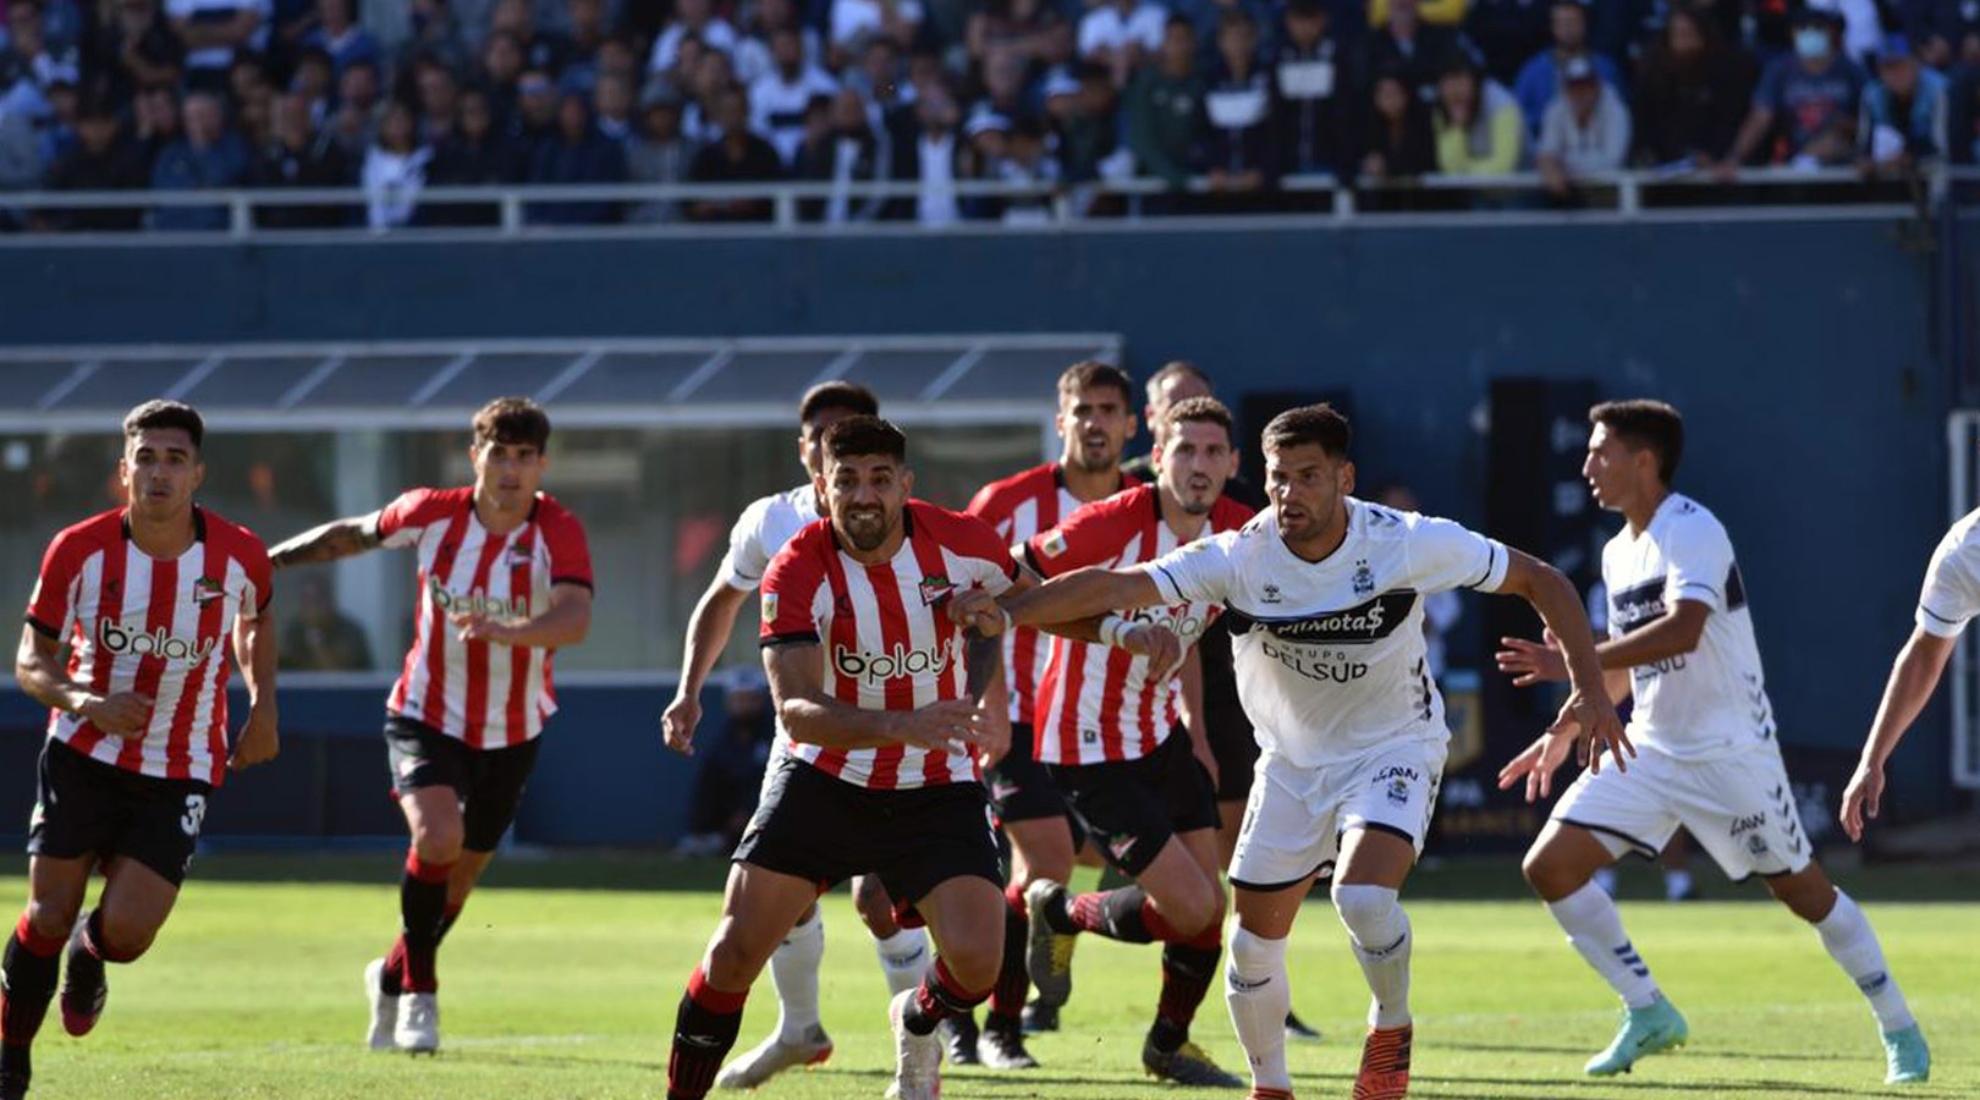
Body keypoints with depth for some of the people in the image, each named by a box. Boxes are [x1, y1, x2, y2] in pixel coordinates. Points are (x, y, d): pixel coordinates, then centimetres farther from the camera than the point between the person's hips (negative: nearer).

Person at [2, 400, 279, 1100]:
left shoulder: (237, 555, -8)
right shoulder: (80, 551, -11)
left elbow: (255, 620, 17)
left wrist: (262, 707, 4)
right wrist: (86, 700, -25)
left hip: (181, 773, 0)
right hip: (83, 755, 0)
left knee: (125, 931, -13)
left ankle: (89, 957, 26)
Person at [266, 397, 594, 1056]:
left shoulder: (557, 531, -19)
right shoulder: (433, 514, -13)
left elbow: (575, 618, -35)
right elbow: (354, 535, 7)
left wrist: (505, 631, -53)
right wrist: (269, 560, 7)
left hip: (513, 730, 1)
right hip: (427, 716, -1)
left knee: (458, 876, 14)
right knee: (438, 835, -26)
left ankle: (393, 978, 43)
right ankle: (419, 990, -8)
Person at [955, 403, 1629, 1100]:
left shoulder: (1407, 544, -20)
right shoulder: (1238, 558, -18)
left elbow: (1540, 581, -9)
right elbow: (1113, 587, -28)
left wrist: (1590, 691, -16)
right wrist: (1006, 613, -42)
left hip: (1393, 749, -3)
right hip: (1292, 761, 3)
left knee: (1362, 896, -28)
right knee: (1255, 942, 3)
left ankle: (1392, 1031, 1)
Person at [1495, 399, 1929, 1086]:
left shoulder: (1693, 532, -17)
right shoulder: (1618, 553, 10)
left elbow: (1682, 631, -33)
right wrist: (1563, 734, 19)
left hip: (1729, 751, -8)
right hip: (1649, 748, 8)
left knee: (1803, 891, 1)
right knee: (1550, 866, -7)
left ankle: (1900, 1031, 18)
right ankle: (1649, 1013, 3)